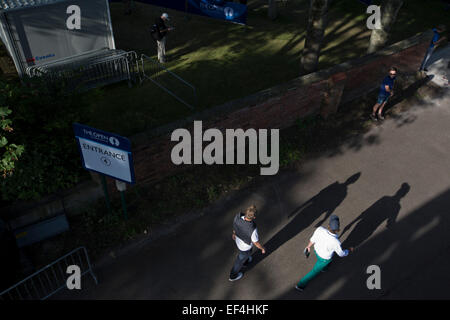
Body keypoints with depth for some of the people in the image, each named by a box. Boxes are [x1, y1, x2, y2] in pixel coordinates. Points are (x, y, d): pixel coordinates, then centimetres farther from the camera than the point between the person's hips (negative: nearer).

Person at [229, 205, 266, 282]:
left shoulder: (237, 216, -33)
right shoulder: (252, 230, -48)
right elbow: (256, 243, -27)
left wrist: (234, 233, 16)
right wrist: (263, 248, -3)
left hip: (238, 240, 5)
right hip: (245, 246, -4)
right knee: (240, 260, 26)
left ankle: (245, 261, 71)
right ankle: (233, 275, 55)